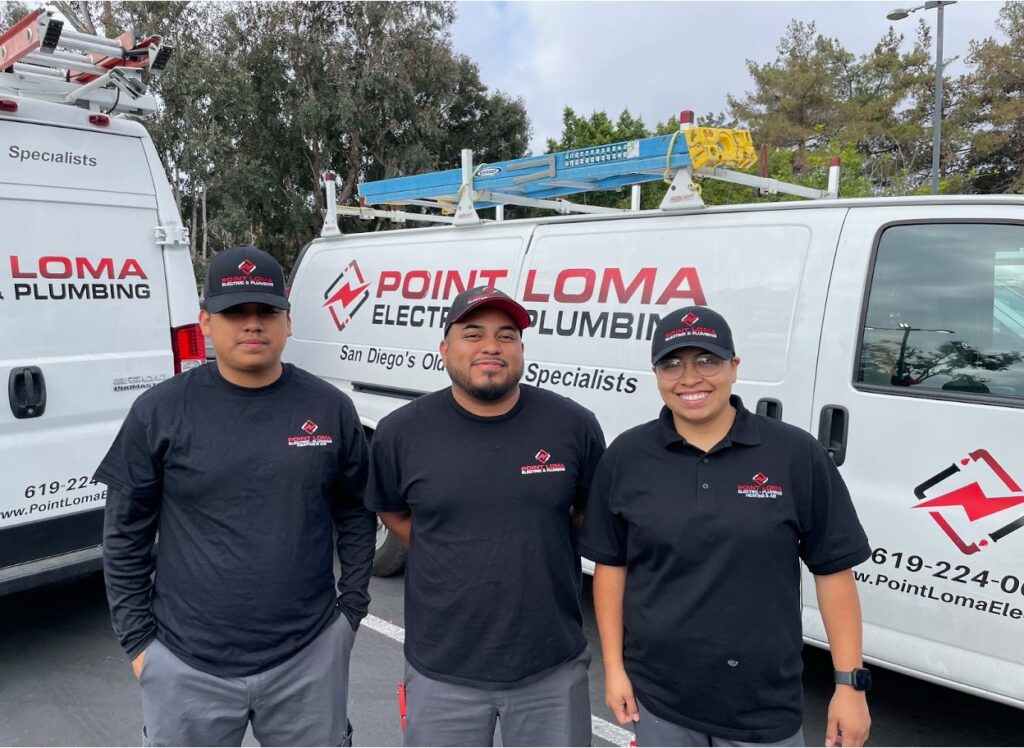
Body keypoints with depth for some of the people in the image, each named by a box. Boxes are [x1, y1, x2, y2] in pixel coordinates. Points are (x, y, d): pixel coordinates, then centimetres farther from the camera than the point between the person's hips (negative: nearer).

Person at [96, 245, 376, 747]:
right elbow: (125, 535, 0)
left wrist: (351, 609, 3)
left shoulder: (331, 409, -3)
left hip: (310, 658, 1)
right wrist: (137, 638, 0)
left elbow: (356, 518, 5)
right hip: (187, 665, 0)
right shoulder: (159, 412, -6)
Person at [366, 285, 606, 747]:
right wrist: (453, 558, 1)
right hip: (441, 673, 0)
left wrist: (537, 550, 0)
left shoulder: (574, 425, -8)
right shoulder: (401, 432, -8)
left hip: (553, 670, 0)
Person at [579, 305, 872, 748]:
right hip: (657, 696, 2)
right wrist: (614, 668, 1)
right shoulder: (626, 457, -4)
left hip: (765, 703, -1)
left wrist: (850, 682, -4)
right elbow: (610, 565, 2)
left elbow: (832, 570, -3)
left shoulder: (796, 454, -8)